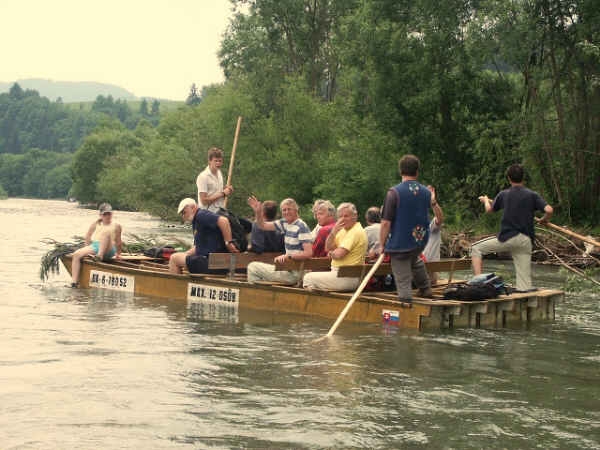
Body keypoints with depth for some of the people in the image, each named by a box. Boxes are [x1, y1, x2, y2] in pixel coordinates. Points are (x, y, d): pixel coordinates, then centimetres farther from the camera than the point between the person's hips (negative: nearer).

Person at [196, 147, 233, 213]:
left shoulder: (219, 173, 11)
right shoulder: (203, 177, -16)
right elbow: (204, 201, -20)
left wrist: (226, 189, 1)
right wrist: (222, 193, -18)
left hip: (220, 212, 8)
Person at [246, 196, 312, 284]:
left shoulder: (301, 227, -16)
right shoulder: (285, 223, 9)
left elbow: (308, 253, -24)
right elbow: (263, 226, 17)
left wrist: (287, 256, -31)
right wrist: (258, 212, 0)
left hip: (295, 273, -9)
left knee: (252, 267, -5)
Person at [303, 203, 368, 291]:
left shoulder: (356, 232, -15)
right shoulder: (343, 230, 16)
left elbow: (339, 254, -21)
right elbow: (328, 248, 10)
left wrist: (331, 253, 2)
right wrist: (333, 232, -6)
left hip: (348, 277, -10)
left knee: (309, 278, -9)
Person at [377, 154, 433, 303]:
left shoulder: (394, 192, -17)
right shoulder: (426, 192, 1)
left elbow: (386, 223, -17)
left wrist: (382, 244, -7)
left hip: (400, 243, -6)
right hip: (421, 242, 6)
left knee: (403, 281, 0)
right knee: (415, 260, 38)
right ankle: (425, 288, 49)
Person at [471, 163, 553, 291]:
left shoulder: (503, 194, 4)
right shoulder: (532, 195, 2)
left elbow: (489, 209, 21)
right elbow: (549, 210, -11)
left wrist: (485, 200, 43)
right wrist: (544, 219, 11)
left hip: (507, 238, -2)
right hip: (525, 240, 2)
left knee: (476, 248, 13)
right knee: (524, 279, 6)